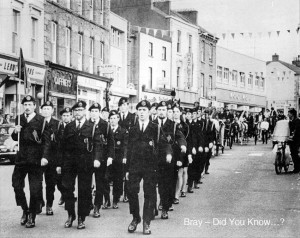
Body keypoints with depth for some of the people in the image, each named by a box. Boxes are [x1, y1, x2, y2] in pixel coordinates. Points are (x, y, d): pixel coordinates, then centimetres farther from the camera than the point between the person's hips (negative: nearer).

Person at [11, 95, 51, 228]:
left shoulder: (41, 120, -5)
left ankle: (32, 217, 13)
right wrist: (15, 132, -5)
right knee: (16, 184, 4)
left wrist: (45, 157, -18)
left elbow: (47, 141, -7)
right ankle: (25, 210, 25)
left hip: (36, 159, -4)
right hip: (21, 157, 4)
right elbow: (15, 138, 17)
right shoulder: (19, 119, 9)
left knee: (35, 189, 0)